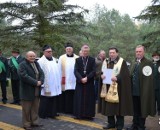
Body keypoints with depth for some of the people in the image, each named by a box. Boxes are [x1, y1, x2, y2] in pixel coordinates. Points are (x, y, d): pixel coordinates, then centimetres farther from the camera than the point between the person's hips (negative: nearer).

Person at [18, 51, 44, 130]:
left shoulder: (36, 64, 13)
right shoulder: (22, 65, -11)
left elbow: (41, 73, 7)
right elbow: (24, 76, -23)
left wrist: (40, 81, -13)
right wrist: (35, 82, -21)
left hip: (36, 91, 7)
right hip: (27, 91, -7)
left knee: (35, 108, 13)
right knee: (27, 109, 3)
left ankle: (34, 122, 24)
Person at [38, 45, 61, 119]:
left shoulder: (54, 60, 12)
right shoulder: (41, 61, -10)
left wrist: (59, 83, 12)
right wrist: (43, 85, -17)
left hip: (55, 86, 7)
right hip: (46, 86, -6)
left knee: (54, 101, 12)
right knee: (45, 101, 3)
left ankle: (52, 113, 24)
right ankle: (43, 114, 17)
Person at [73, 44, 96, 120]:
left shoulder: (92, 60, 3)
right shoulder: (78, 60, 6)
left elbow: (93, 71, -4)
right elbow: (76, 71, -3)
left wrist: (87, 78, -16)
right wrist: (81, 78, -16)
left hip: (89, 83, 0)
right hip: (80, 82, 1)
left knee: (89, 99, 2)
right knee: (79, 99, 3)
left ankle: (88, 114, 10)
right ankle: (79, 114, 11)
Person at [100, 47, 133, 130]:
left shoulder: (122, 62, -4)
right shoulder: (106, 61, 11)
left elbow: (125, 74, -12)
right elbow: (101, 72, 10)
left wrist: (117, 78, -28)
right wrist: (102, 75, -13)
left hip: (118, 87, -5)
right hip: (108, 86, 5)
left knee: (118, 105, 0)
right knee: (108, 105, 8)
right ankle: (111, 123, 20)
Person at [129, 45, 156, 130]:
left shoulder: (148, 63, -9)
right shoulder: (134, 63, 14)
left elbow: (149, 78, -14)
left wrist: (146, 92, -19)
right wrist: (130, 88, 6)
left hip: (142, 92, -6)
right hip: (134, 91, 6)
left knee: (142, 110, 7)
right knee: (135, 109, 15)